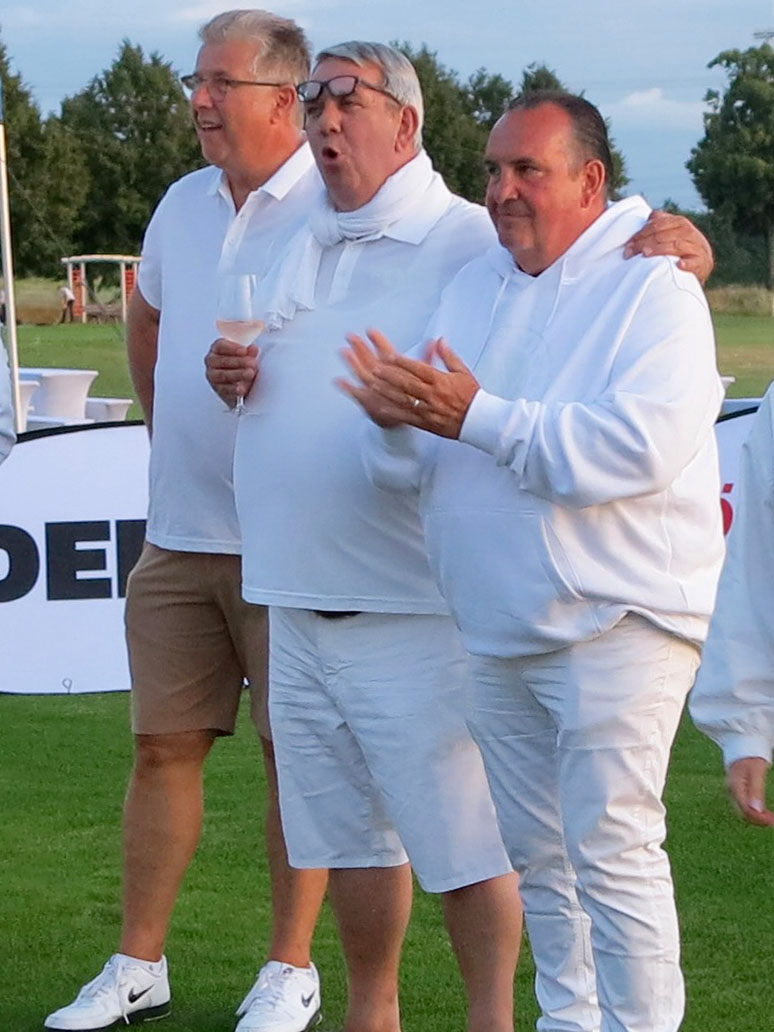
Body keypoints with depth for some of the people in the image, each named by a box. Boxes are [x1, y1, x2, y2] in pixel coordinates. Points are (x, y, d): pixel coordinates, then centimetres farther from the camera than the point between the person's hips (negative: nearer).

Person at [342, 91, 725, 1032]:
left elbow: (641, 446, -25)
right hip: (498, 630, 7)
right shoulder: (473, 288, 11)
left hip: (613, 622, -7)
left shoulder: (651, 287, -9)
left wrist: (478, 418, -24)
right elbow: (410, 467, 8)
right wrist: (398, 419, -17)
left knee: (611, 849, -9)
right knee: (533, 851, 16)